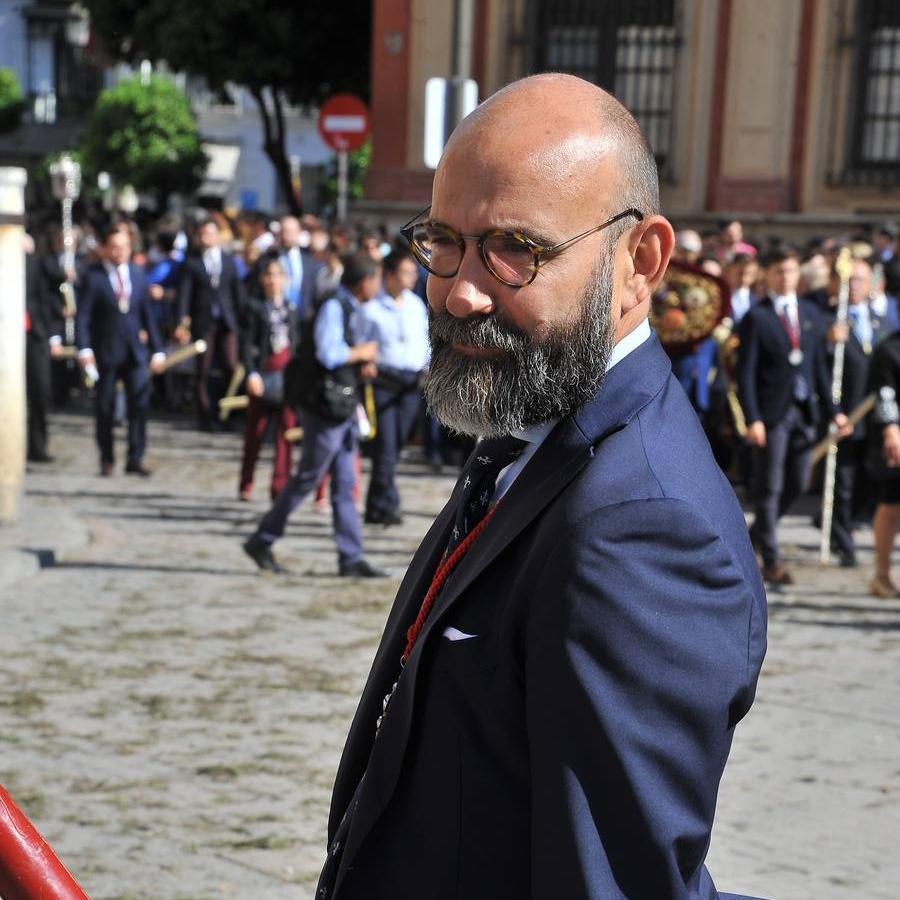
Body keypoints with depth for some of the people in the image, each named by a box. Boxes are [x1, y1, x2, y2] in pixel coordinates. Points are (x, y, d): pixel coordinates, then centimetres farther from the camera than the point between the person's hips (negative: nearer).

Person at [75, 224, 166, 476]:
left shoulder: (137, 273, 9)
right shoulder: (93, 277, -4)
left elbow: (147, 313, 12)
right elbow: (82, 316, -9)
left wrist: (157, 349, 8)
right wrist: (84, 349, -22)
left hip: (135, 351, 3)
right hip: (105, 352, -3)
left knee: (139, 403, -6)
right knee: (105, 407, 5)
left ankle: (135, 458, -1)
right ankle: (106, 460, 17)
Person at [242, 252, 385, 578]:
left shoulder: (352, 311, 15)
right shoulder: (332, 308, -15)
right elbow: (328, 353, -27)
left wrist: (363, 363, 6)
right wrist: (362, 353, -12)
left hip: (343, 408, 9)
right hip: (325, 408, -9)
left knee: (344, 484, 8)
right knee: (307, 479, -3)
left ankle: (351, 558, 9)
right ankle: (261, 541, 8)